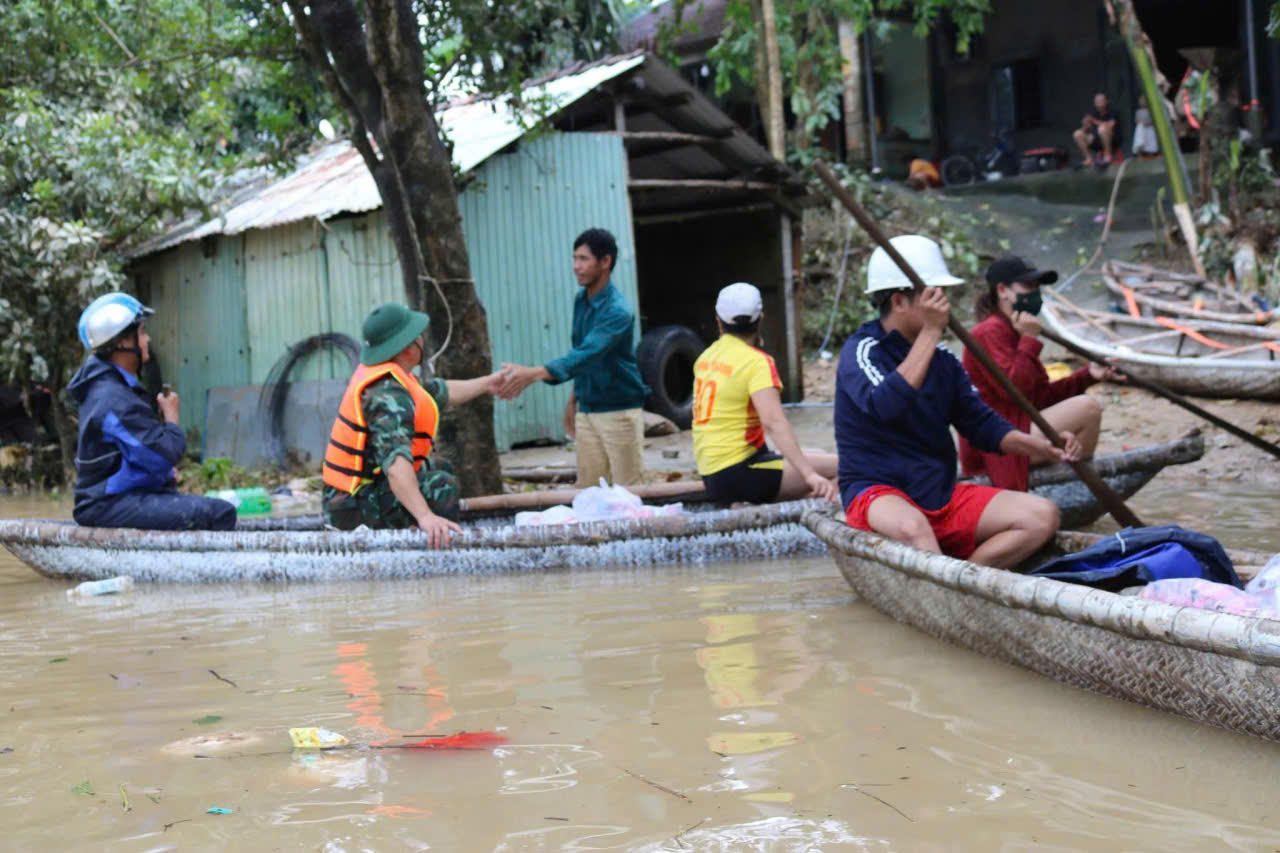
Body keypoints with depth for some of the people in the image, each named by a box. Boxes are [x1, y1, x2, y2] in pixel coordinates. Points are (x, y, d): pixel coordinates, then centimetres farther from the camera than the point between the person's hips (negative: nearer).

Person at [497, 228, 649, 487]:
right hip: (587, 411, 7)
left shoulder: (618, 311, -20)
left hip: (620, 412, -7)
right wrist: (574, 398, 17)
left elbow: (587, 355, -32)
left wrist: (533, 374, -43)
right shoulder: (580, 300, 7)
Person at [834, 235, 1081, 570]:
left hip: (942, 496, 7)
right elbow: (885, 407, -29)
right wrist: (931, 332, -25)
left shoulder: (941, 359, 13)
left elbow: (982, 424, 14)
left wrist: (1045, 447, -3)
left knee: (1042, 516, -11)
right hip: (878, 494, -7)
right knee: (911, 526, -41)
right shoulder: (862, 351, -8)